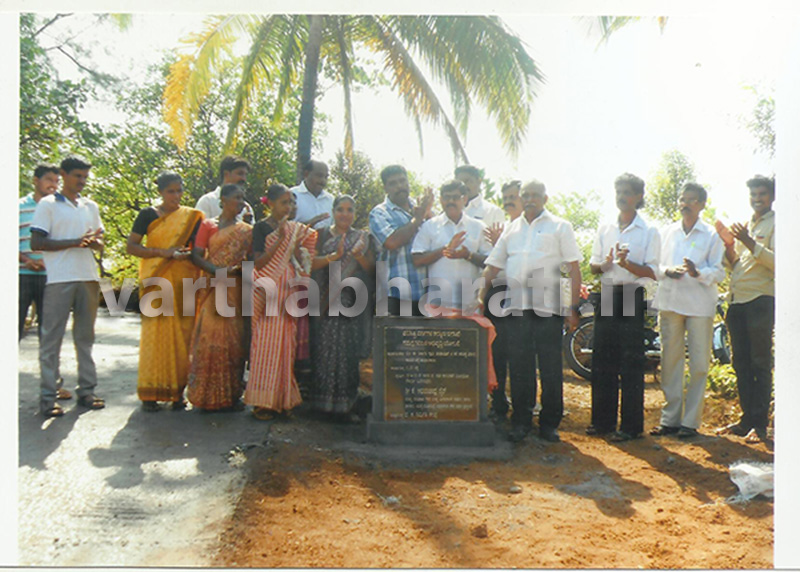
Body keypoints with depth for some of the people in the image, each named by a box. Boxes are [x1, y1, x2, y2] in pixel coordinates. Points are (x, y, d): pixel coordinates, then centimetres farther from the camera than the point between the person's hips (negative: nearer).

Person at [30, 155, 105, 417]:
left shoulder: (90, 206, 17)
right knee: (52, 337, -3)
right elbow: (36, 242, -7)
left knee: (85, 336, 9)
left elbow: (100, 244, 19)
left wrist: (93, 242, -6)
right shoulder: (48, 204, 1)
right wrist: (75, 242, -16)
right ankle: (47, 397, 1)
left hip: (88, 277, 5)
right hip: (59, 279, -5)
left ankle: (86, 391, 15)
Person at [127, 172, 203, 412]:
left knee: (182, 335, 1)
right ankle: (149, 393, 3)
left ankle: (177, 392, 10)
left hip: (184, 283, 2)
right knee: (155, 333, -5)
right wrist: (162, 252, -13)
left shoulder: (191, 216, 11)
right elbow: (131, 246, -1)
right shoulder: (148, 214, 4)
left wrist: (186, 254, -12)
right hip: (157, 282, -2)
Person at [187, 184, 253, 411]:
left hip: (237, 289, 3)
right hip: (214, 289, -3)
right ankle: (209, 395, 2)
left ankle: (232, 394, 9)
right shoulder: (208, 225, 5)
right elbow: (196, 256, -2)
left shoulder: (246, 230, 15)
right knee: (211, 337, -6)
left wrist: (241, 269, -10)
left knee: (235, 340, 2)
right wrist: (218, 271, -18)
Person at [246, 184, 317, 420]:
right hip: (268, 291, -5)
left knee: (286, 343, 4)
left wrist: (295, 244, -3)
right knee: (266, 343, -7)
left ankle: (283, 398, 12)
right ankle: (262, 402, -1)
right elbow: (259, 262, -10)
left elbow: (301, 264, 13)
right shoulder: (261, 227, 0)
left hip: (288, 290, 5)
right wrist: (281, 240, -15)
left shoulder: (294, 229, 15)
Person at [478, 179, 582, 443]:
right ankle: (520, 422, 15)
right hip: (516, 305, 3)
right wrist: (482, 296, 9)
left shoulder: (560, 227, 7)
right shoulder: (511, 228, 17)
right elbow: (494, 265, 19)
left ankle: (549, 423, 12)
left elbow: (574, 268, 2)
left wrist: (573, 307, -5)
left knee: (551, 367, 1)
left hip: (549, 305, -3)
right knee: (519, 366, 5)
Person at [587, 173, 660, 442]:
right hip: (607, 294, 5)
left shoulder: (649, 231, 0)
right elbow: (593, 266, 15)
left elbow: (651, 272, -5)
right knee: (602, 360, 7)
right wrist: (606, 263, -8)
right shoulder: (605, 228, 14)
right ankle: (602, 419, 17)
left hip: (632, 296, -4)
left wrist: (627, 263, -22)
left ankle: (631, 425, 6)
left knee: (631, 363, -3)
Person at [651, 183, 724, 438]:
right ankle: (670, 418, 14)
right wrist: (667, 271, -9)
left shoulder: (712, 235, 4)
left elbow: (719, 272, 0)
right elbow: (655, 265, 13)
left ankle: (690, 421, 8)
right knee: (670, 361, 5)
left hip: (700, 305, -3)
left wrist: (698, 273, -20)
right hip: (669, 302, 3)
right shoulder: (667, 232, 14)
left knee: (699, 364, -1)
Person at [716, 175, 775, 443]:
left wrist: (750, 243, -21)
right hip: (737, 300, 7)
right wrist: (729, 244, 3)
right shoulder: (745, 225, 20)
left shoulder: (776, 224, -1)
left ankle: (760, 423, 1)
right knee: (741, 363, 10)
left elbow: (777, 262, -13)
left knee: (760, 364, -4)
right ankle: (747, 418, 18)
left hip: (761, 301, -7)